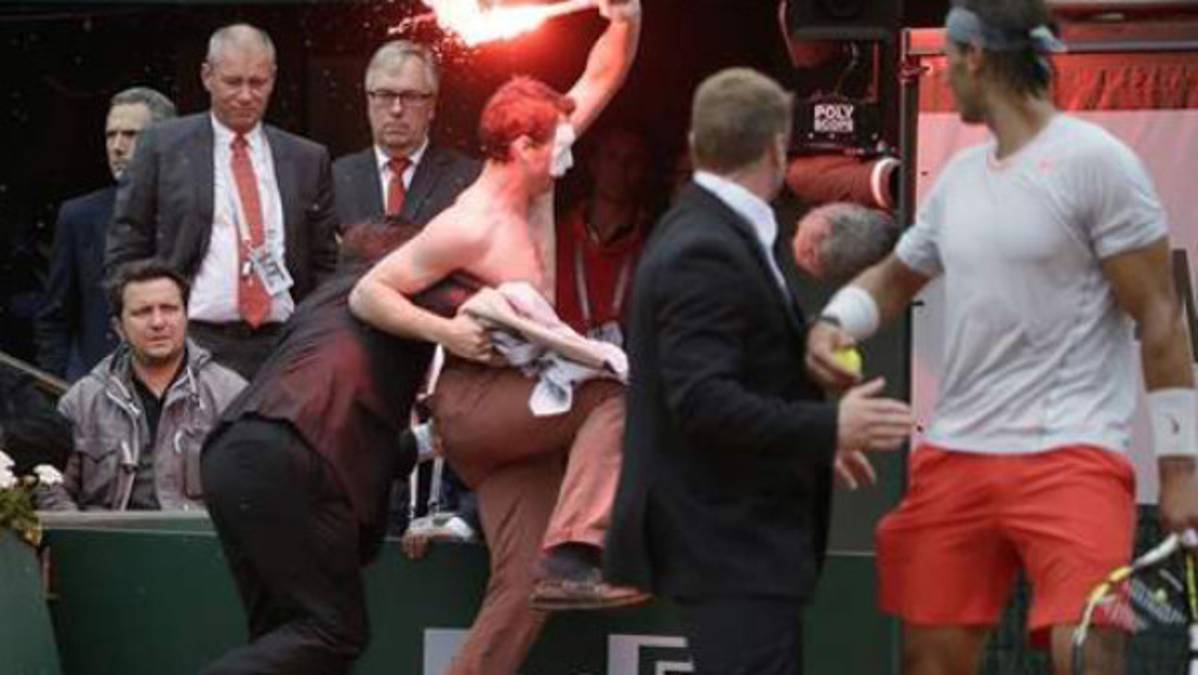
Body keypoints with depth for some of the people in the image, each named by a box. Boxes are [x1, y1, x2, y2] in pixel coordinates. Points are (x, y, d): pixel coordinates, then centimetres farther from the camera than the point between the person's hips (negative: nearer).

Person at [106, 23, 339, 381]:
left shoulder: (307, 159, 13)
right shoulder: (163, 147, 6)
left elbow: (324, 264, 15)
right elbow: (125, 254, 6)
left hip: (280, 348, 2)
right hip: (191, 342, -2)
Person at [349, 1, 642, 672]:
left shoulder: (535, 185, 6)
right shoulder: (468, 228, -16)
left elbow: (600, 83, 11)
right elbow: (368, 294, -16)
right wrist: (445, 331, -28)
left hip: (516, 409, 8)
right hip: (473, 405, -8)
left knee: (523, 588, -2)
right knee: (616, 394, -24)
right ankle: (573, 556, -31)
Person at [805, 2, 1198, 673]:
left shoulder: (1094, 160, -8)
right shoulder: (960, 175, 13)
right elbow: (895, 277, 28)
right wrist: (834, 323, 5)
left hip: (1069, 453, -7)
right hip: (956, 457, 7)